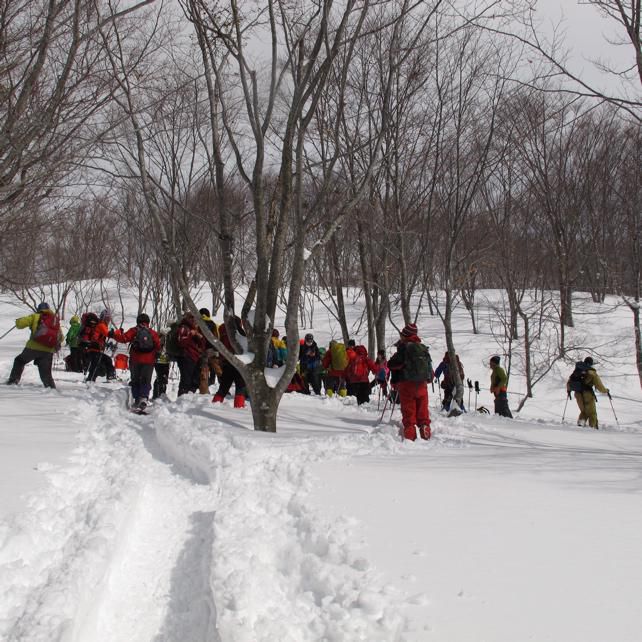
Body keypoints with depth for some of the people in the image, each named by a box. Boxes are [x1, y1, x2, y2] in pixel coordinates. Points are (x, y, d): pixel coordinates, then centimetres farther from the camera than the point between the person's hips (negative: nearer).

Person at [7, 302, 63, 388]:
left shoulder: (35, 317, 4)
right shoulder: (56, 320, 15)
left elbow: (21, 323, -4)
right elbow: (61, 338, 15)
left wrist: (18, 321, 18)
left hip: (34, 347, -2)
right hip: (48, 351, 2)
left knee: (19, 361, 22)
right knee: (46, 374, 8)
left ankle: (13, 380, 17)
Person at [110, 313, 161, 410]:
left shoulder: (134, 331, 0)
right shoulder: (153, 333, 4)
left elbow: (124, 338, -9)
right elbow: (158, 346, 2)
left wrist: (114, 334, 4)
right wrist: (156, 355, 20)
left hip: (135, 360, 0)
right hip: (149, 361, 0)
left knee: (135, 380, 11)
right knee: (146, 380, 5)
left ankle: (137, 400, 4)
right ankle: (144, 397, -16)